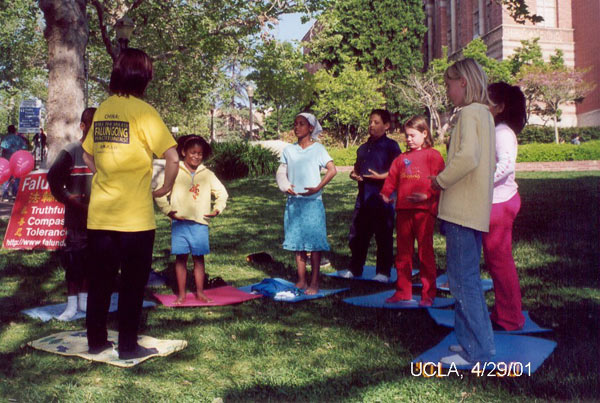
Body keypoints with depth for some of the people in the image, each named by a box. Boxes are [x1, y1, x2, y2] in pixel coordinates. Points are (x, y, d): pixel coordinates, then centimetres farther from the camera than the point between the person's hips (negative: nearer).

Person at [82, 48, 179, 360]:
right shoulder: (142, 111, -11)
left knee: (100, 280, 15)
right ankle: (128, 346, 13)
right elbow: (172, 157, -18)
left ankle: (95, 340, 26)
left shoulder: (102, 110, 8)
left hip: (99, 214, 6)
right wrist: (165, 188, -4)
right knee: (133, 282, 6)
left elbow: (88, 154, 20)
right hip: (134, 216, -6)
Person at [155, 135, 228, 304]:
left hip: (200, 223, 2)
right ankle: (181, 293, 13)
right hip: (180, 222, -2)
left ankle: (200, 292, 18)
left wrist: (217, 209, 3)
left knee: (199, 258, 8)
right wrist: (167, 210, -10)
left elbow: (222, 192, 17)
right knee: (181, 257, 3)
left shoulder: (207, 174, 9)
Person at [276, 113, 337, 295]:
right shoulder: (289, 150, 10)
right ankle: (301, 281, 18)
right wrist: (285, 186, -7)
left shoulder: (317, 148, -1)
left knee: (314, 242, -3)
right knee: (297, 241, 8)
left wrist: (317, 188, -16)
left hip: (312, 201, -4)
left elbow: (332, 170, -7)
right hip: (293, 201, 4)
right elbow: (281, 172, 12)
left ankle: (314, 282, 5)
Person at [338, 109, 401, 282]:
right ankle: (355, 269, 24)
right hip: (363, 197, 7)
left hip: (382, 198, -7)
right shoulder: (363, 148, 18)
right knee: (357, 235, 10)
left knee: (383, 237, 2)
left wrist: (381, 176, -17)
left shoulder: (391, 146, -3)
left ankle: (383, 272, 13)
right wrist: (354, 174, 7)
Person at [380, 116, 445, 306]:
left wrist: (427, 194, -23)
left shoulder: (433, 155, 1)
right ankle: (403, 291, 20)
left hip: (424, 209, -6)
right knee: (403, 251, 10)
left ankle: (428, 294, 7)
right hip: (403, 209, 6)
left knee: (425, 251, -1)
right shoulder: (402, 158, 18)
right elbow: (392, 177, 14)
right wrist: (385, 193, -4)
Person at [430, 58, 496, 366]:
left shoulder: (469, 113, -12)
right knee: (468, 278, 17)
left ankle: (475, 351, 3)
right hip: (476, 210, 10)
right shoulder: (484, 114, 17)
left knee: (463, 280, -4)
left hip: (462, 210, -10)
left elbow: (468, 156, -27)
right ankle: (476, 340, 26)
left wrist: (441, 180, -12)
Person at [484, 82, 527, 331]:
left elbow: (507, 164, -29)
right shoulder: (493, 131, 17)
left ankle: (510, 319, 9)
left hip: (500, 202, -10)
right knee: (495, 259, 15)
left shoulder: (502, 132, -14)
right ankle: (504, 313, 27)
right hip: (493, 202, 10)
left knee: (499, 259, -2)